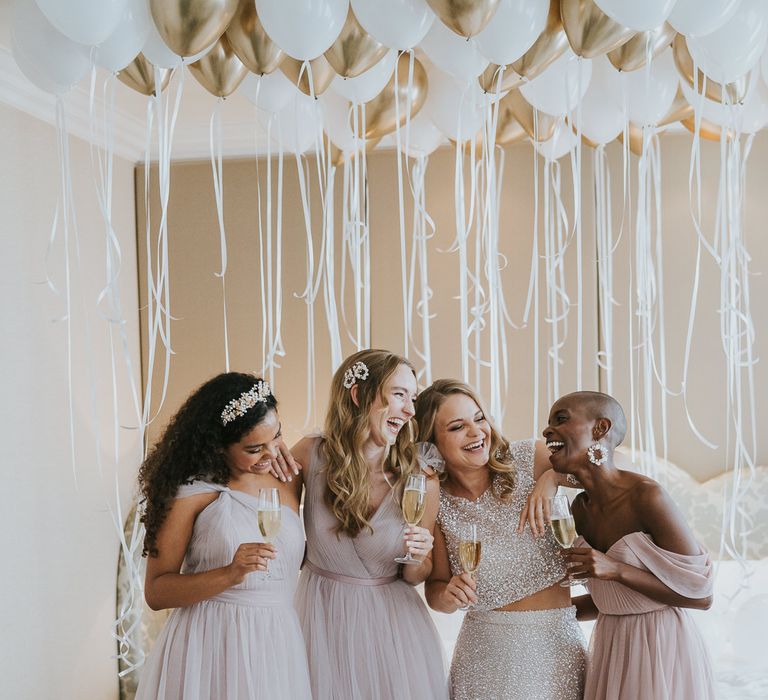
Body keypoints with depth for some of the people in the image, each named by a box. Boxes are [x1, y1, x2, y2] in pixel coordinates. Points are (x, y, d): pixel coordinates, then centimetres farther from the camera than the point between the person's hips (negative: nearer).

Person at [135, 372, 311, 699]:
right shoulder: (191, 492, -11)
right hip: (208, 647, -4)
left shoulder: (288, 482, 5)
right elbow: (155, 592, -11)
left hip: (278, 644, 5)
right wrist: (229, 575, -22)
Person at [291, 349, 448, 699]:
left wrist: (417, 558, -21)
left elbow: (414, 577, 1)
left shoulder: (421, 482, -13)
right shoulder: (312, 454, -14)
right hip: (323, 616, 0)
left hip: (393, 622, 0)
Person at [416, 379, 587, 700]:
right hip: (484, 650, 1)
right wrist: (449, 595, -19)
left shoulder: (528, 459, -9)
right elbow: (435, 590, 3)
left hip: (556, 640, 0)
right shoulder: (436, 503, -5)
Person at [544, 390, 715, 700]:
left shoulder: (645, 495, -20)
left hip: (661, 649, -7)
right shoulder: (580, 508, 2)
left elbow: (701, 595, -17)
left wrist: (616, 570, -25)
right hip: (611, 649, 7)